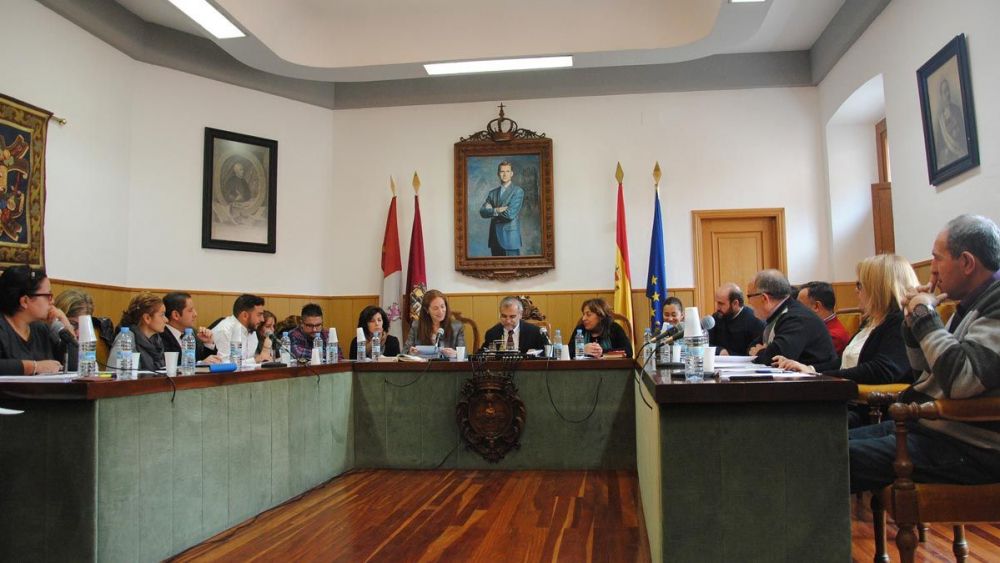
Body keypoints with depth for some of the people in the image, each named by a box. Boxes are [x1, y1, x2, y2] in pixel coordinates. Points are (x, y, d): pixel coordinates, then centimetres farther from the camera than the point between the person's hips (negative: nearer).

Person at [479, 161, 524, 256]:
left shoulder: (518, 191, -3)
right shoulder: (492, 193, 14)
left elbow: (510, 214, -15)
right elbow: (482, 212, 2)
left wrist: (491, 210, -4)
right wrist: (496, 210, -15)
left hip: (510, 238, -5)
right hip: (495, 238, 5)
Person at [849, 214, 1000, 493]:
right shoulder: (973, 303, 14)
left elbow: (960, 379, -29)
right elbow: (924, 366, 23)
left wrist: (925, 316, -18)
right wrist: (913, 321, 5)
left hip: (968, 448, -10)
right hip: (928, 424, 10)